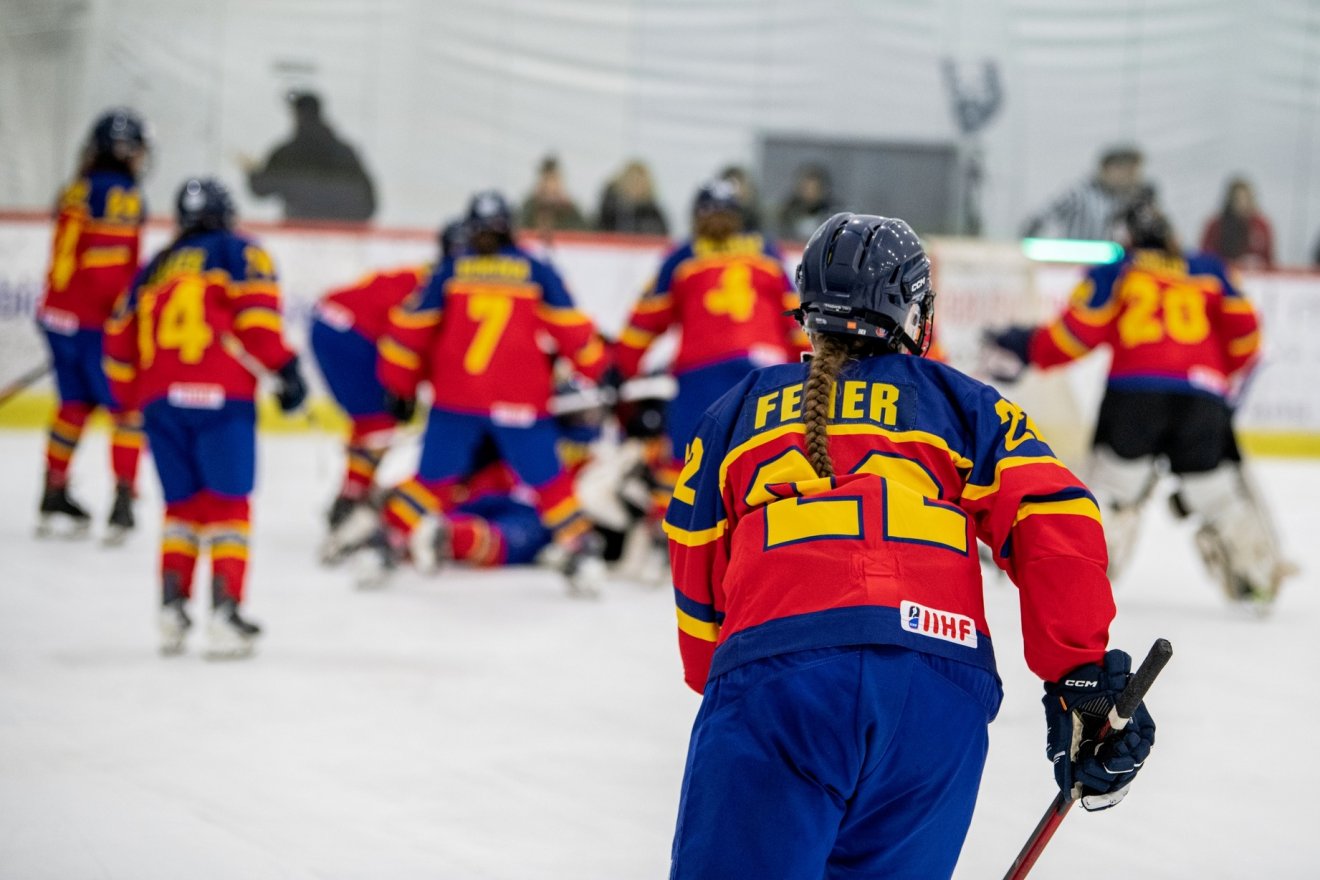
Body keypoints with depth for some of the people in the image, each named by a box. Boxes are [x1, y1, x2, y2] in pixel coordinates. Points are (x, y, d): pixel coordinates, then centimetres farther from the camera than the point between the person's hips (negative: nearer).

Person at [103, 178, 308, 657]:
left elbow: (120, 341, 22)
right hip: (221, 397, -4)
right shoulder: (238, 252, 10)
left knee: (182, 504, 16)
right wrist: (284, 368, -8)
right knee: (227, 504, -2)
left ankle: (172, 604, 5)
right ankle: (223, 611, -12)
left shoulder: (155, 268, 24)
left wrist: (135, 401, 30)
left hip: (160, 399, 4)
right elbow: (256, 311, -8)